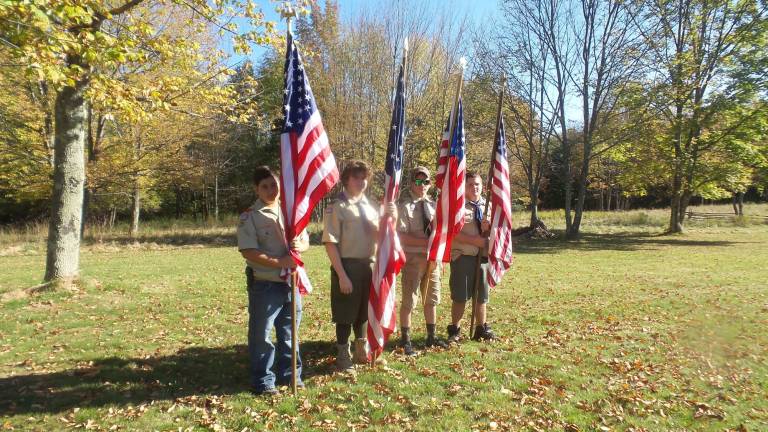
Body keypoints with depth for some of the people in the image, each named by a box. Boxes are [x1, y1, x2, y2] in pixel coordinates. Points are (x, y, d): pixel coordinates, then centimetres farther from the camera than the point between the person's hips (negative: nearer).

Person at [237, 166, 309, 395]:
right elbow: (248, 252, -16)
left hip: (291, 282, 5)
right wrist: (278, 262, -24)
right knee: (261, 334, 5)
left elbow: (305, 241, 13)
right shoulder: (249, 217, -8)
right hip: (264, 285, -5)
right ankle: (263, 381, 20)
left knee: (289, 332, 16)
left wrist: (299, 245, -11)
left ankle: (290, 374, 31)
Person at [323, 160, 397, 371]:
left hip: (368, 266, 6)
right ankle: (343, 356, 24)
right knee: (345, 314, 6)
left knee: (364, 311, 19)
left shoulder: (369, 207, 10)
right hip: (347, 266, -6)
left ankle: (361, 351, 38)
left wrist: (391, 218, -6)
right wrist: (341, 275, -19)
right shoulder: (337, 208, -10)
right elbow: (330, 243, -15)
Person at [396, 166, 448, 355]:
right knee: (409, 300, -1)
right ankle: (405, 340, 12)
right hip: (413, 258, -6)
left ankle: (431, 337, 30)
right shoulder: (405, 207, -9)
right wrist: (427, 241, -21)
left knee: (432, 299, 16)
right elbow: (402, 237, -17)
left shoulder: (434, 206, 10)